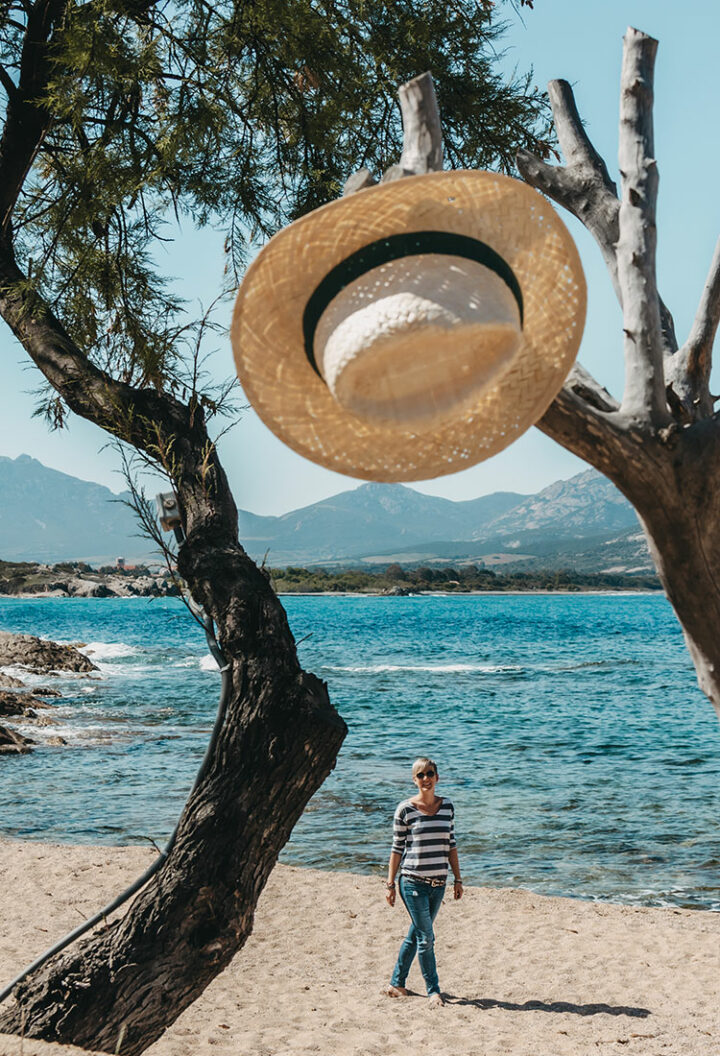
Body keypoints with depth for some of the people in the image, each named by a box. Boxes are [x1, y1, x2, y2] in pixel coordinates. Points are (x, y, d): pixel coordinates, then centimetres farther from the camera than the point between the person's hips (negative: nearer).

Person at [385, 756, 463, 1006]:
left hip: (438, 883, 4)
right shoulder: (405, 809, -6)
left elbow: (451, 845, 13)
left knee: (416, 934, 12)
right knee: (426, 937, -4)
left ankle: (397, 984, 26)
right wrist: (390, 883, -1)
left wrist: (458, 878, 12)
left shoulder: (447, 806, 6)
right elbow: (397, 848, -1)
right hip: (412, 881, -4)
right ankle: (433, 990, 8)